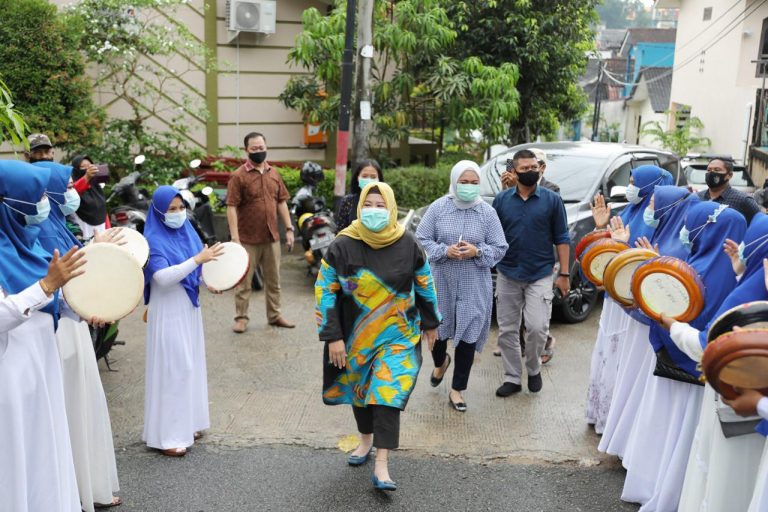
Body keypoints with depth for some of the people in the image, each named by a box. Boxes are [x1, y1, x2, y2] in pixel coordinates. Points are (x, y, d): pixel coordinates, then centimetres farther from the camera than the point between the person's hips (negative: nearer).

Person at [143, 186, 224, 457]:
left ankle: (186, 423, 29)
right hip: (168, 312, -8)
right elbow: (163, 277, -28)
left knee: (190, 364, 15)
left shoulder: (187, 231, 6)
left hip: (189, 307, 8)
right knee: (171, 368, -5)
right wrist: (197, 259, -32)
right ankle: (166, 434, 4)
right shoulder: (154, 240, -15)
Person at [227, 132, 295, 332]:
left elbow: (281, 202, 13)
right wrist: (235, 238, -18)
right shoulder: (239, 176, -8)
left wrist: (289, 229, 7)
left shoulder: (273, 174, 9)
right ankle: (241, 317, 16)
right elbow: (232, 208, -12)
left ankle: (274, 315, 27)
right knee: (244, 281, 4)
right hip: (248, 239, -5)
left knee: (274, 280, 14)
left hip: (272, 237, 5)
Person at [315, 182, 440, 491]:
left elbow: (425, 284, 6)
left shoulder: (407, 244, -8)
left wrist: (430, 323, 13)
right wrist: (333, 337, -11)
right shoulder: (343, 245, -12)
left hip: (397, 335, -1)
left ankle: (381, 466, -4)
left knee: (388, 393, -9)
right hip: (356, 335, 1)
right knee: (359, 388, 16)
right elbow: (325, 290, -8)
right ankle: (366, 438, 42)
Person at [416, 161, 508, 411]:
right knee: (436, 328, 13)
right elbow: (422, 239, -1)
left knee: (468, 337, 3)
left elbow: (500, 248, 1)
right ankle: (440, 362, 48)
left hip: (474, 287, 0)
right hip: (441, 283, 0)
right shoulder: (438, 208, -2)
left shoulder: (487, 212, -1)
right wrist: (445, 251, -16)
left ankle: (457, 389, 19)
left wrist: (477, 251, -17)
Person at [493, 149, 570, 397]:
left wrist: (564, 274, -3)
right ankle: (512, 378, 20)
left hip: (540, 276, -2)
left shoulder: (552, 200, -1)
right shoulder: (502, 200, 3)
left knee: (537, 328, -9)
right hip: (507, 276, 2)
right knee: (507, 330, 7)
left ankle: (533, 369, 18)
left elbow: (561, 239, 1)